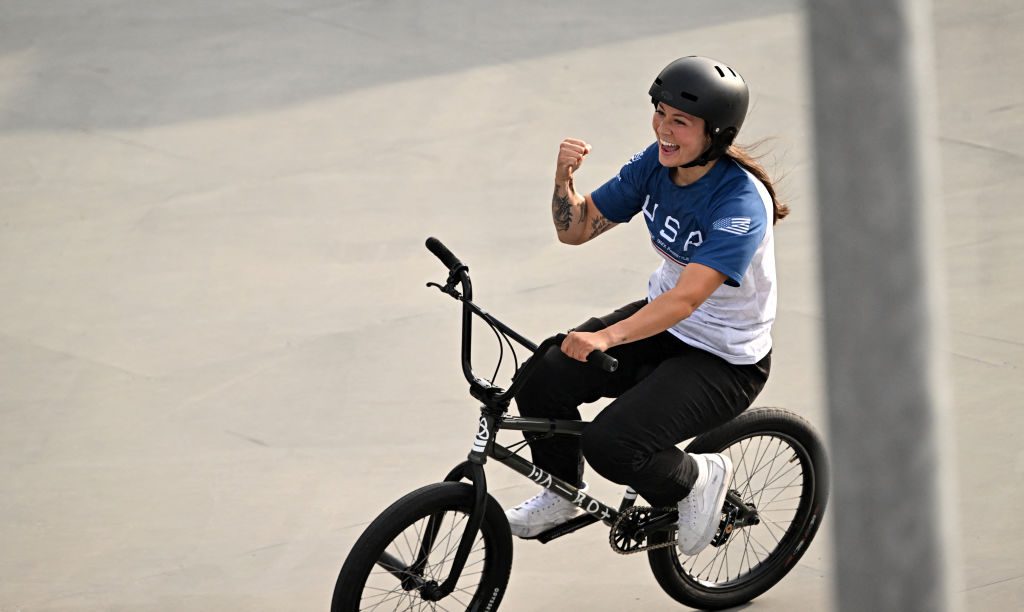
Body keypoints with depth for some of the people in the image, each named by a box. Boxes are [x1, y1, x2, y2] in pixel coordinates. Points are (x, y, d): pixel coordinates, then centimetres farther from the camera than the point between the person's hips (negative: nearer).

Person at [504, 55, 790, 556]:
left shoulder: (741, 203, -28)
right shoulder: (655, 164, -6)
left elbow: (687, 297, -38)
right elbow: (576, 228, -1)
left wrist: (607, 336, -51)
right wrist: (564, 178, -21)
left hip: (724, 362, -7)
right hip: (661, 324, 7)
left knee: (609, 445, -24)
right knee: (541, 380, -12)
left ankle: (698, 479, 7)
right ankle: (562, 494, 15)